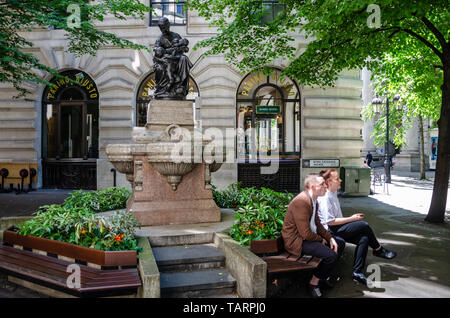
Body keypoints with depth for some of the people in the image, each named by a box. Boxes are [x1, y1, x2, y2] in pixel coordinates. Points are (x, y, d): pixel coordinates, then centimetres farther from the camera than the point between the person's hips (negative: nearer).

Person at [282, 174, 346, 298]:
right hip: (297, 240, -11)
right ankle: (313, 283, 1)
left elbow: (317, 223, 15)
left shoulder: (313, 200, 7)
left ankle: (323, 275, 25)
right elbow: (306, 233, -26)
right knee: (331, 255, -22)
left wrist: (330, 238, 3)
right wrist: (321, 240, -9)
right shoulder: (301, 201, -26)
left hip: (311, 235, 11)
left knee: (340, 243, 14)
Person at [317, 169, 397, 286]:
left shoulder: (333, 193, 12)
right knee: (364, 226, -16)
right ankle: (378, 250, 7)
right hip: (331, 231, -10)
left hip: (338, 228, 10)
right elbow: (330, 221, -21)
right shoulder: (325, 198, -19)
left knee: (363, 239, -10)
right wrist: (351, 218, -15)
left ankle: (357, 272, -3)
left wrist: (350, 219, 9)